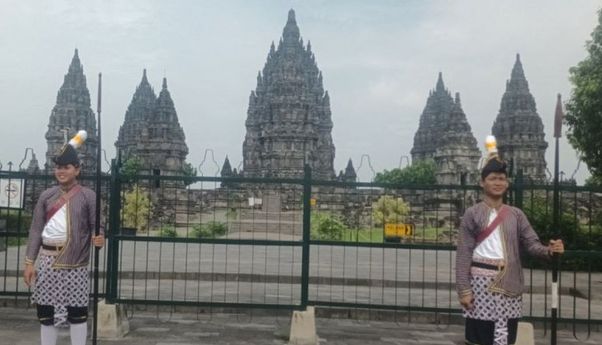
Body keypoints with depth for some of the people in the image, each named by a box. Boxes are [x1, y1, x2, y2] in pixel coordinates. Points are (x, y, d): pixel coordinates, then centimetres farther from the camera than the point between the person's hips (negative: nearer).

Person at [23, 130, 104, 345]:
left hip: (75, 261, -3)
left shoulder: (88, 196, -1)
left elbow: (95, 227, 0)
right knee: (46, 309, 8)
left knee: (77, 310, 3)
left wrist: (98, 240, -24)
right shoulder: (46, 196, 7)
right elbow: (36, 229, 6)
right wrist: (29, 262, 1)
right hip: (48, 259, 3)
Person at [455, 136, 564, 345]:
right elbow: (464, 253, -4)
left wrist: (549, 250, -21)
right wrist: (463, 289, -10)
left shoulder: (516, 215, 9)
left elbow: (531, 243, 2)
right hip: (481, 280, -3)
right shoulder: (472, 214, -1)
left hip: (508, 282, 3)